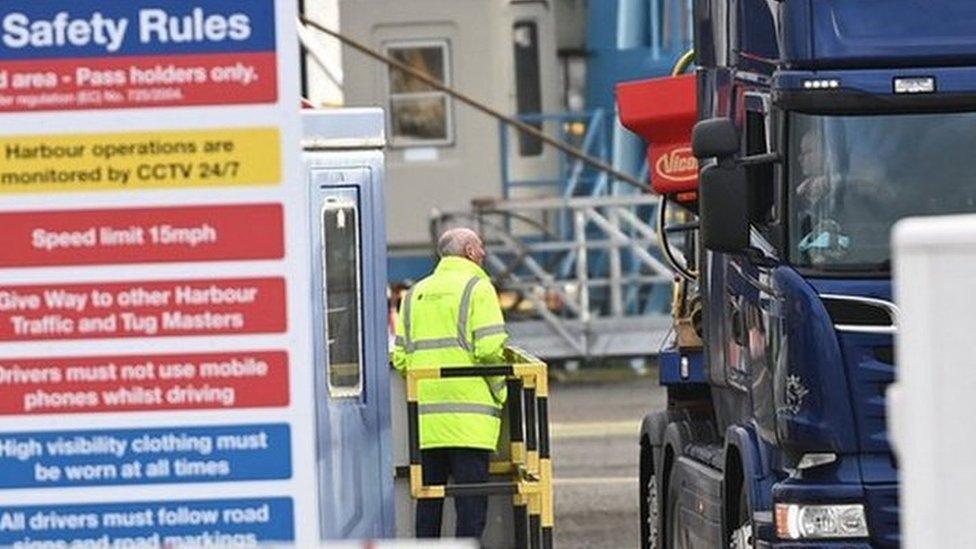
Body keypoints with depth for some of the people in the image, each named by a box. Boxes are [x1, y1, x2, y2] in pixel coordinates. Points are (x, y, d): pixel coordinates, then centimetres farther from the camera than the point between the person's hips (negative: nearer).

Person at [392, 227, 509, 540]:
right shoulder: (476, 288, -2)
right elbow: (490, 349, -12)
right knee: (471, 502, -5)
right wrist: (501, 393, 1)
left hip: (424, 415, 5)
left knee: (428, 501, 9)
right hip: (469, 414, -5)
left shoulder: (415, 295, 16)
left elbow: (400, 357, 10)